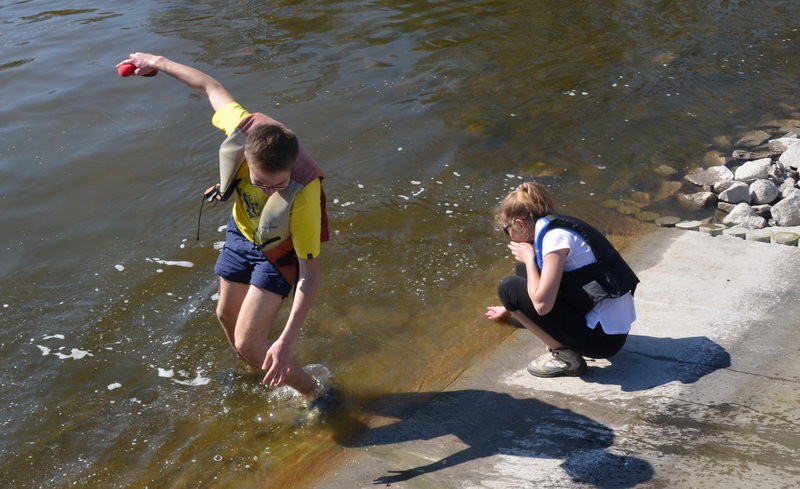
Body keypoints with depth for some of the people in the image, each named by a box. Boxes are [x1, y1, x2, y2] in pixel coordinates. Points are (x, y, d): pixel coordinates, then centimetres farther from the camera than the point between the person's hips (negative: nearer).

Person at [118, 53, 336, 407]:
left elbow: (310, 271, -37)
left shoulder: (303, 193, -43)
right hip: (242, 231, 6)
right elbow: (211, 87, -14)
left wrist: (287, 341, -44)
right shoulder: (244, 129, -36)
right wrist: (158, 63, 1)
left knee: (249, 342, -10)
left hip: (277, 252, -5)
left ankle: (315, 394, 13)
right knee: (227, 315, 23)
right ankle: (251, 374, 55)